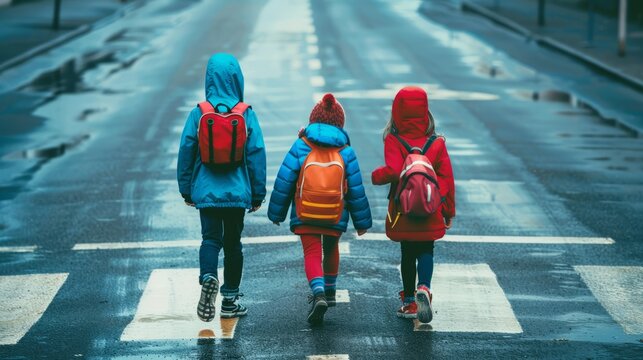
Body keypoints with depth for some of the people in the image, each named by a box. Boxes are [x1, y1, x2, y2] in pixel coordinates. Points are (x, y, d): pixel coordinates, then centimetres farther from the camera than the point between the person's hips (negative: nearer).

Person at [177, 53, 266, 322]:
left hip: (207, 191, -1)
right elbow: (257, 154, -2)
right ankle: (229, 300, 17)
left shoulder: (199, 113, -5)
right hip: (238, 192, 1)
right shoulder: (247, 115, -4)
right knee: (233, 242, 12)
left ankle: (208, 277, -28)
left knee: (211, 239, 1)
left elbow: (186, 151, 0)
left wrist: (186, 189, 11)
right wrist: (258, 194, 7)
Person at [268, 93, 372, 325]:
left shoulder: (301, 146, -4)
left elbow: (284, 182, -4)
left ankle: (319, 293, -26)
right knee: (331, 250, 24)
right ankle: (329, 292, 39)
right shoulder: (345, 150, 1)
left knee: (312, 253, -3)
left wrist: (276, 212, 7)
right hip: (336, 216, 2)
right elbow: (356, 188, 3)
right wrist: (362, 221, 12)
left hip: (305, 216, -2)